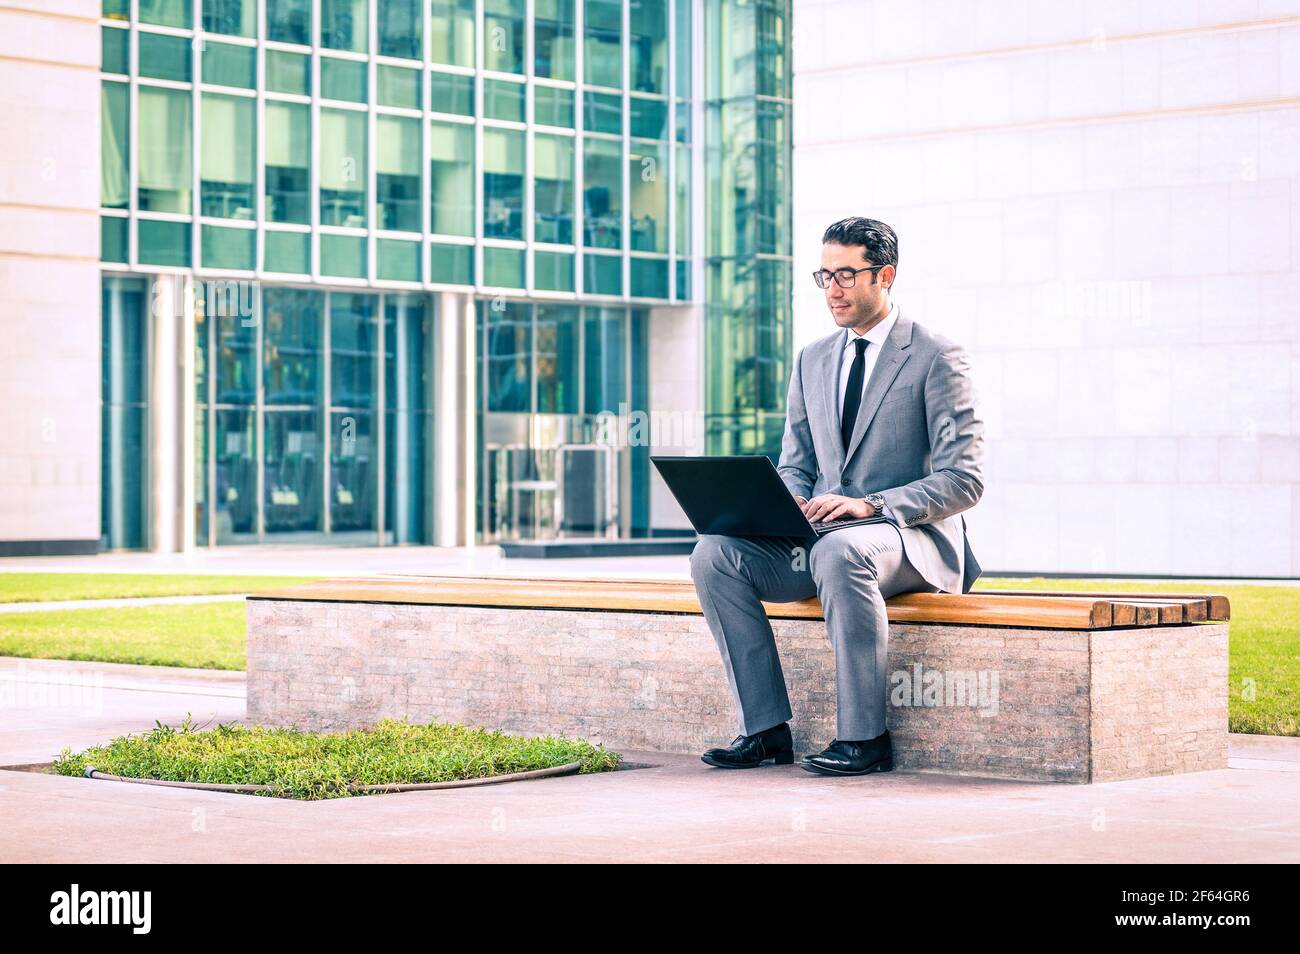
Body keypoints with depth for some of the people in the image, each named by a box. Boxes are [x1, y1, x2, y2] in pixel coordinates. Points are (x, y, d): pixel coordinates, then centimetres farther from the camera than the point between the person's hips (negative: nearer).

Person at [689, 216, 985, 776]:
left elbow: (963, 480, -10)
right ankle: (766, 729, -16)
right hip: (817, 535, 6)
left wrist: (872, 505, -22)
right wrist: (792, 505, -6)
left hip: (910, 536, -6)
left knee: (840, 553, -40)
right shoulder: (812, 361, 16)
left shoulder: (936, 359, -4)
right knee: (714, 553, -19)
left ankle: (863, 736, -30)